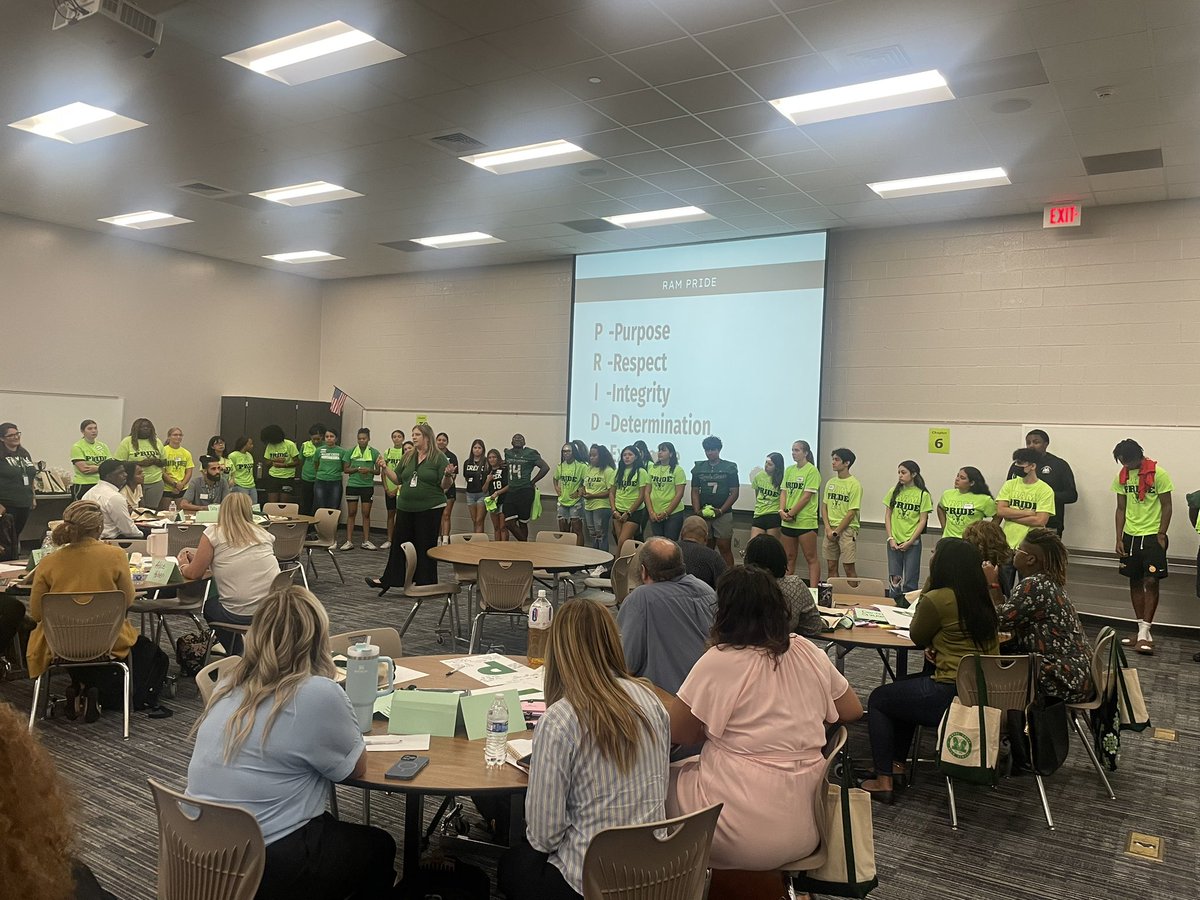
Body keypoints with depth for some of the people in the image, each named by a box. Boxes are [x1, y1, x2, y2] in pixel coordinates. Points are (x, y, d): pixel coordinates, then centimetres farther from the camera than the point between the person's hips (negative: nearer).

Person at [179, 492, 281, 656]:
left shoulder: (213, 533, -1)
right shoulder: (264, 534, 11)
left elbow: (194, 573, 2)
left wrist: (183, 565, 28)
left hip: (240, 615, -4)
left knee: (209, 604, 29)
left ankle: (236, 654, 31)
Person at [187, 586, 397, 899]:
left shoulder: (227, 685, 1)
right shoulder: (318, 694, -21)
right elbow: (356, 767, -6)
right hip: (268, 870, -7)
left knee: (343, 833, 30)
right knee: (378, 848, 19)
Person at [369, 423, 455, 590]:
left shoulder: (439, 458, -7)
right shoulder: (408, 457, 9)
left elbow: (445, 485, -9)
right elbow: (398, 479, 14)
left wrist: (448, 475, -29)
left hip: (429, 509, -5)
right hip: (405, 508, 5)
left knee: (425, 547, 4)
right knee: (399, 544, 11)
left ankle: (425, 584, 13)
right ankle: (388, 580, 19)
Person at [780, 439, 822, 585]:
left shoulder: (812, 471, -8)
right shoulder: (789, 470, 12)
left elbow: (807, 496, -14)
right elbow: (784, 492, 10)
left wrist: (791, 513, -15)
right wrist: (782, 511, -6)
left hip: (806, 522, -7)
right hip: (787, 522, 7)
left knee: (811, 558, 0)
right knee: (789, 557, 13)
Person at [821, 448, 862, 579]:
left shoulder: (854, 484, -9)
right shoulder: (830, 482, 9)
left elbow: (851, 513, -12)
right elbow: (824, 507, 10)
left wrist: (836, 532, -11)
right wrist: (828, 529, -4)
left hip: (847, 529, -6)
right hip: (830, 530, 6)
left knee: (849, 568, -2)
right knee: (831, 567, 9)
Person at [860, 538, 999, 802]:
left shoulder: (938, 599, -18)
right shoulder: (984, 598, 7)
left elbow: (917, 637, -1)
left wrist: (929, 585, -1)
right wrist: (938, 647, 0)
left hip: (952, 697, -8)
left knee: (878, 699, 14)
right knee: (905, 688, 31)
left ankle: (883, 780, 14)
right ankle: (897, 763, 32)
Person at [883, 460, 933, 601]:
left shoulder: (923, 494, -4)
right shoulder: (894, 492, 5)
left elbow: (922, 520, -5)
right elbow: (887, 516, 6)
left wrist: (909, 542, -10)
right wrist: (890, 538, -3)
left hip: (912, 542, -3)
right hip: (894, 541, 3)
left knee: (910, 582, 2)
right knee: (894, 579, 8)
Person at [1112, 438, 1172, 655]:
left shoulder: (1158, 474, -10)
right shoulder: (1122, 477, 4)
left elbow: (1166, 506, -6)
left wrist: (1161, 535, -12)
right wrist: (1119, 538, 4)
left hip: (1152, 536, -5)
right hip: (1130, 536, 5)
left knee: (1151, 582, -8)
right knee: (1135, 582, 8)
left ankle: (1144, 633, -5)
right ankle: (1143, 632, 15)